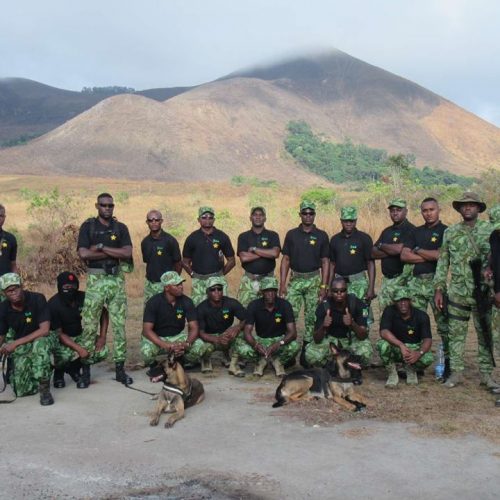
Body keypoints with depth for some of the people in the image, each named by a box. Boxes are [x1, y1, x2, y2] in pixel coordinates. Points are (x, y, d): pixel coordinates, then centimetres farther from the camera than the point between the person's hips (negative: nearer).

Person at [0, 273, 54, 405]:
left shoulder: (37, 299, -19)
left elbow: (44, 330, -24)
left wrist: (15, 343, -26)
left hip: (40, 340, -3)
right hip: (19, 349, 3)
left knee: (40, 344, -40)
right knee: (21, 390, -13)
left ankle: (44, 389, -27)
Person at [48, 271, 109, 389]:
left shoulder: (84, 298, -14)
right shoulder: (53, 304, -22)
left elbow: (104, 313, 1)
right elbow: (59, 333, -22)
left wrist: (102, 336, -10)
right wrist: (79, 349, -32)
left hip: (81, 336, 4)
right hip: (62, 339, -4)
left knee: (102, 352, -19)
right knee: (63, 356, -36)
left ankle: (73, 367, 6)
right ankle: (59, 371, 2)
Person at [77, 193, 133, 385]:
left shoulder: (121, 228, 9)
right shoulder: (88, 226, 3)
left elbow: (127, 253, -6)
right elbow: (83, 254, -11)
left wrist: (101, 247, -11)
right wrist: (114, 253, -10)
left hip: (116, 279, 2)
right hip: (95, 279, -2)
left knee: (119, 325, 3)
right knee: (89, 325, 0)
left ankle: (120, 367, 9)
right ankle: (86, 366, 10)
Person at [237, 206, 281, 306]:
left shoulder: (272, 235, 5)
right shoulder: (243, 237, 6)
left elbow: (275, 253, -13)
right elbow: (243, 258, -9)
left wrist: (254, 249, -9)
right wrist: (266, 253, -8)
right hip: (249, 279, 0)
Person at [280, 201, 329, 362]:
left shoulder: (322, 236, 2)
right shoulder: (291, 234, 5)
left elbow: (325, 262, 2)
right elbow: (285, 260, 5)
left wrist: (324, 286, -6)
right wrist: (282, 284, -2)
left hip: (314, 280, 0)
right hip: (295, 279, 1)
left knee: (312, 318, 3)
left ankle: (307, 350, 13)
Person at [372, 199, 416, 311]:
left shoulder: (410, 229, -6)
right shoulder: (387, 231, 17)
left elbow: (399, 249, -20)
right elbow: (373, 253, 9)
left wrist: (381, 246, -2)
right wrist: (392, 250, -8)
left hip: (402, 279, -7)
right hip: (386, 279, 7)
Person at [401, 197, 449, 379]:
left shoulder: (445, 231, 1)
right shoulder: (416, 232, 15)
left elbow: (441, 255, -15)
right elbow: (404, 256, 4)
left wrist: (418, 250, -1)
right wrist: (430, 256, -5)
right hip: (416, 282, 5)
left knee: (444, 324, -4)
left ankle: (449, 363, 2)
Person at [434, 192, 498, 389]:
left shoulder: (489, 230, 1)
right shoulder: (450, 232, 7)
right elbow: (442, 262, 7)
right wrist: (439, 289, 2)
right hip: (457, 292, 2)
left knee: (485, 333, 4)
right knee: (456, 333, 5)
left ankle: (486, 374, 14)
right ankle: (456, 372, 15)